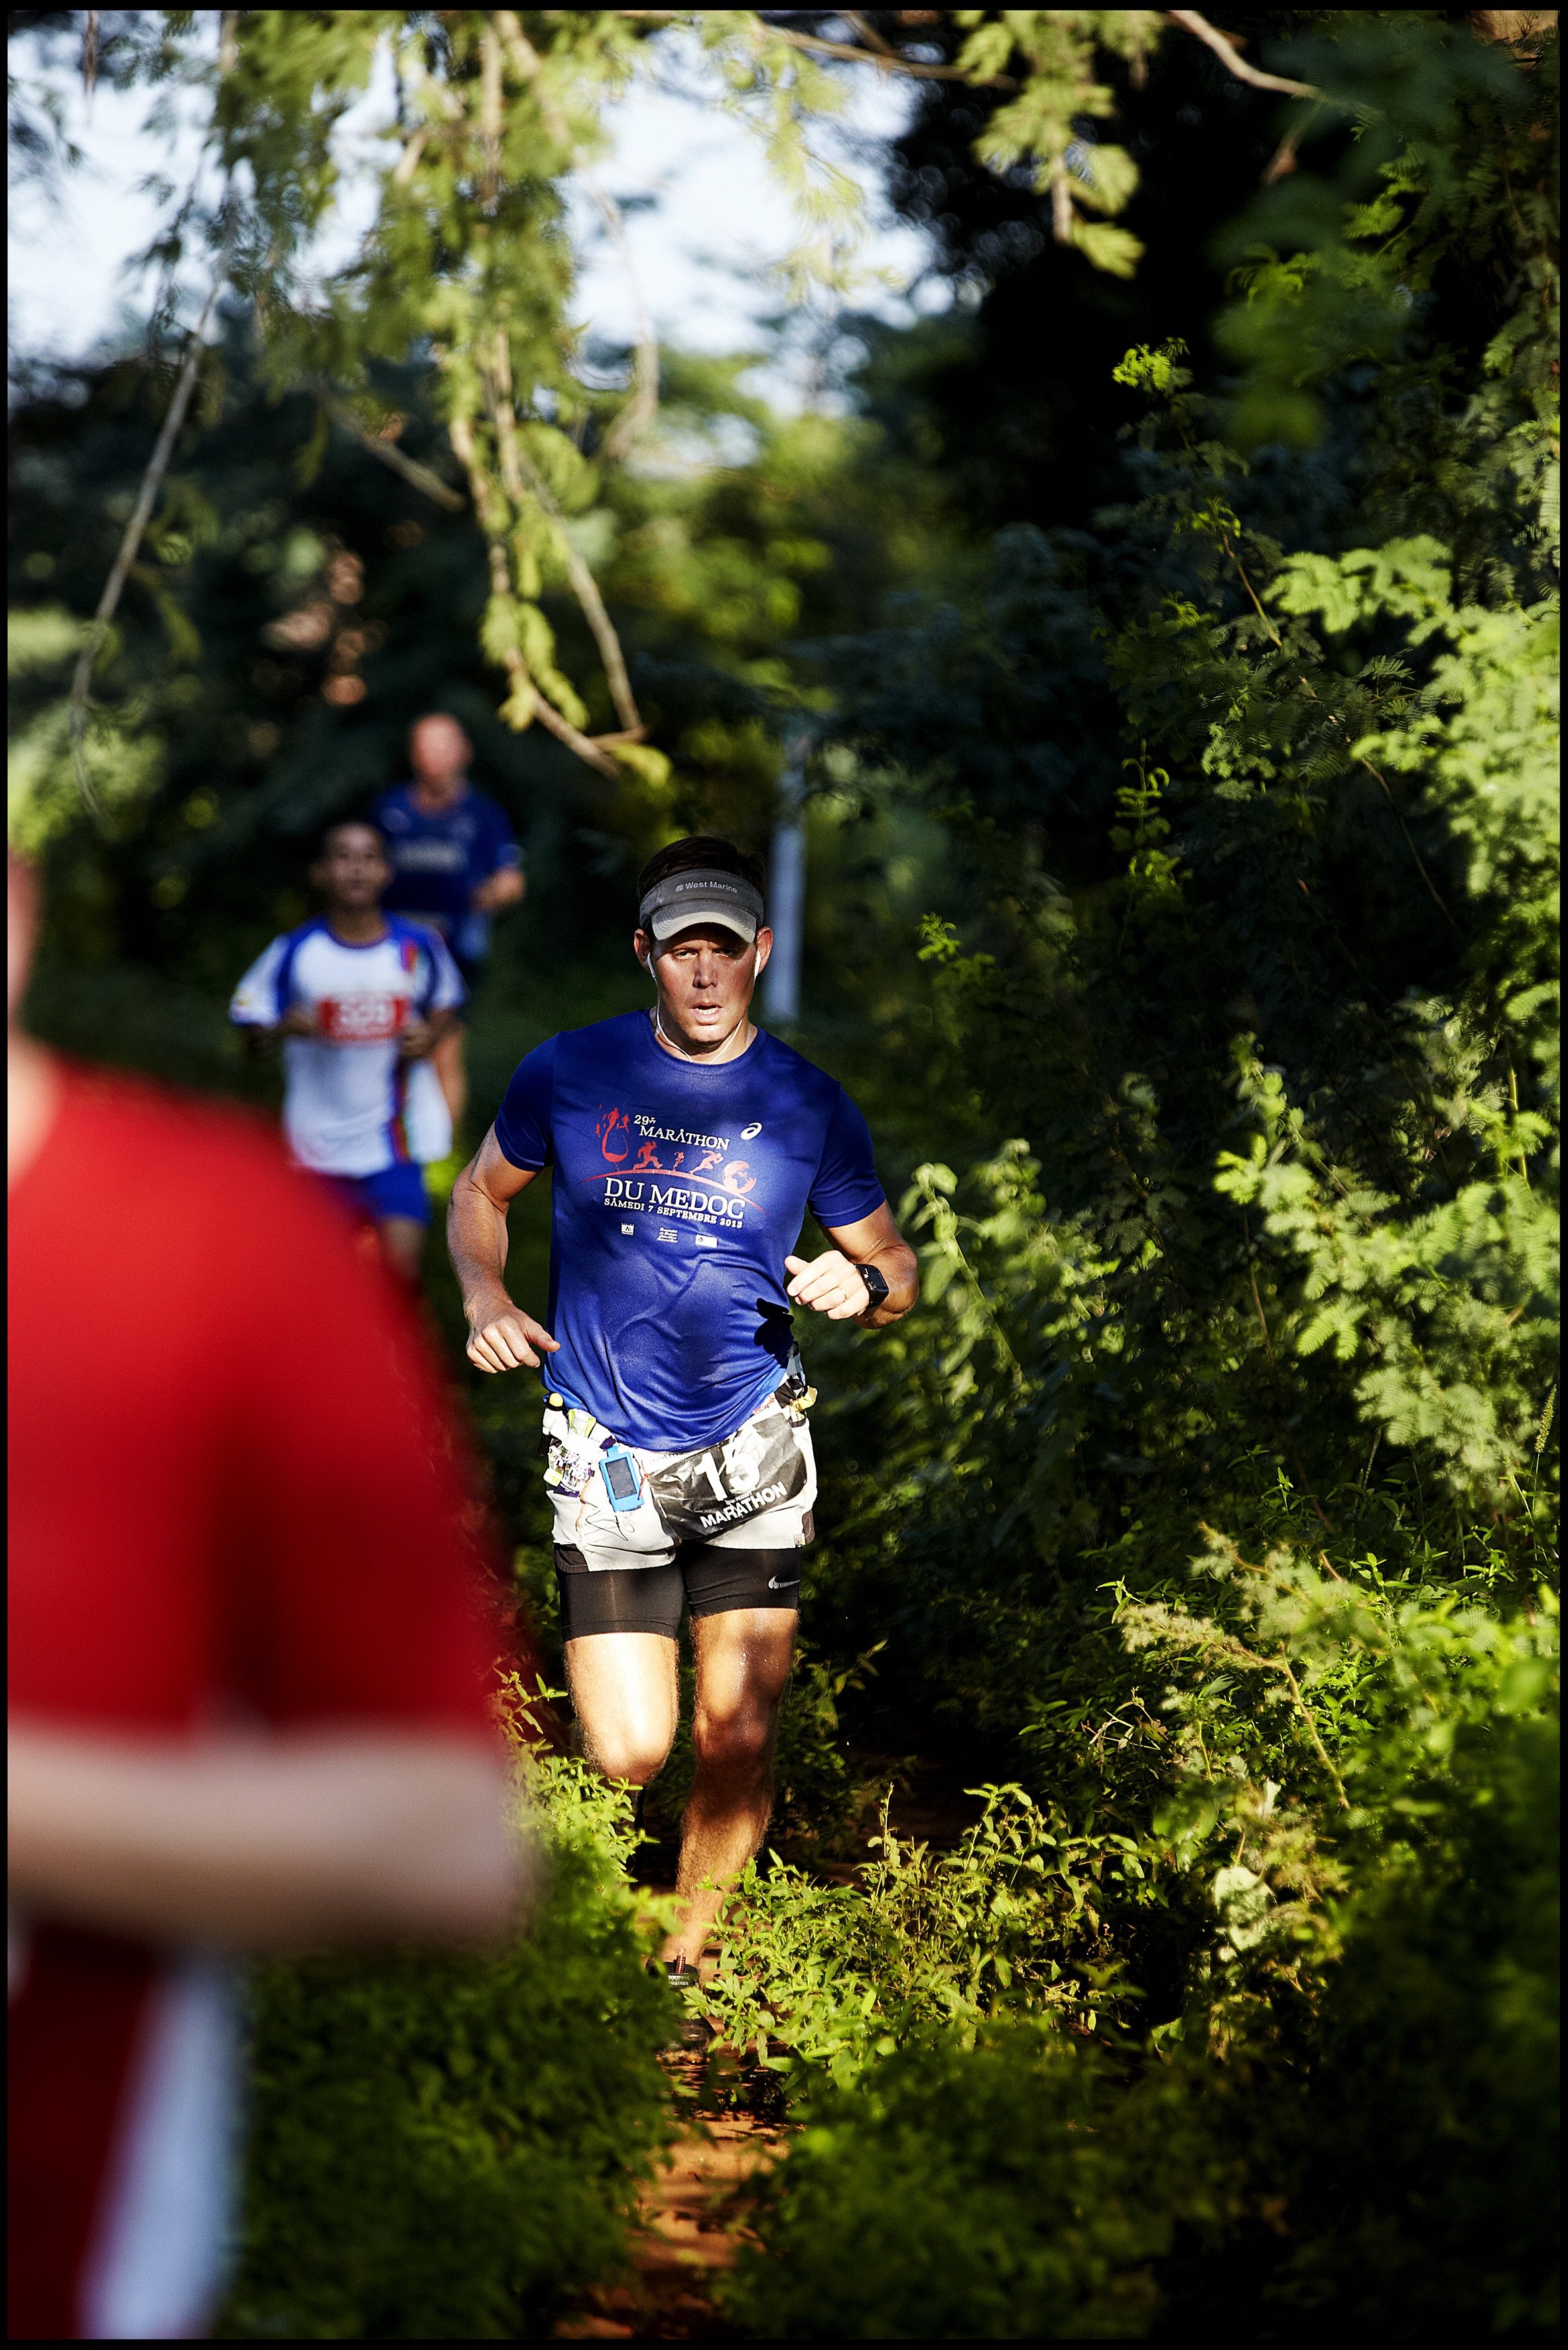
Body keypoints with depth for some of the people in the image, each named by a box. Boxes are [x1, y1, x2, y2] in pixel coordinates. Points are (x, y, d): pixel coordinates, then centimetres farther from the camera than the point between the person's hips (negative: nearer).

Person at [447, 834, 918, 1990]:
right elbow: (482, 1190, 14)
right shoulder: (571, 1072, -2)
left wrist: (866, 1284, -16)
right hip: (609, 1460, -1)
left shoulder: (811, 1105, -1)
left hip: (753, 1457, 1)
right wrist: (484, 1293, -6)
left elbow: (896, 1266, 8)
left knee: (739, 1748, -2)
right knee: (630, 1758, -6)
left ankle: (689, 1958, 21)